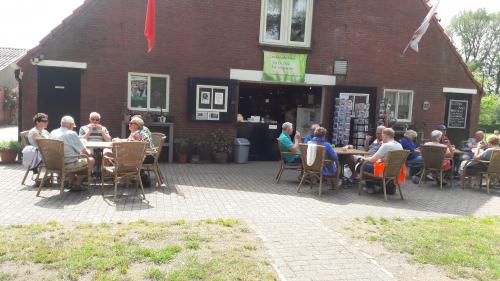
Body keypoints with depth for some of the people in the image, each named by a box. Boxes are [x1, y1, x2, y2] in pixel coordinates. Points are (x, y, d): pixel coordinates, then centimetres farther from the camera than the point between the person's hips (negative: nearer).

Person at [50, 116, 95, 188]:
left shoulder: (52, 133, 6)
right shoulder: (71, 133, -15)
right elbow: (85, 152, -10)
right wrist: (88, 152, 14)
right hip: (69, 164, -8)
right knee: (91, 160, 13)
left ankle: (71, 182, 30)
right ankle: (77, 184, 14)